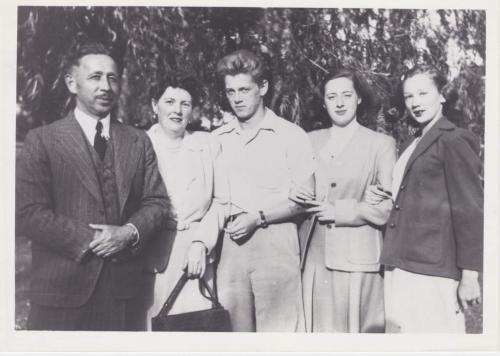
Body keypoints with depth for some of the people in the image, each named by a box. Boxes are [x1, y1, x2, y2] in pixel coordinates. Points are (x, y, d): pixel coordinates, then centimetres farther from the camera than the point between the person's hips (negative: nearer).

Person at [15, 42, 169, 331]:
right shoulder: (42, 140, -1)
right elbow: (28, 212, -9)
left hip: (124, 287, 3)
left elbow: (157, 201, 7)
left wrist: (129, 232, -12)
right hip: (63, 288, -3)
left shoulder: (139, 141, 10)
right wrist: (90, 240, -15)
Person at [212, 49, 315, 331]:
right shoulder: (218, 139, 12)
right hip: (230, 243, 3)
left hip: (275, 241, -3)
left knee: (279, 326, -2)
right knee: (234, 326, 6)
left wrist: (257, 218, -11)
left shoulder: (291, 135, 1)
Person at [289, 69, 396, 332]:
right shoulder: (311, 140, 12)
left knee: (357, 329, -1)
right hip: (315, 257, 3)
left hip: (357, 260, -3)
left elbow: (390, 206, -4)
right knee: (320, 327, 6)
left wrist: (340, 212, -12)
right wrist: (292, 193, -3)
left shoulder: (381, 144, 2)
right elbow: (298, 187, 20)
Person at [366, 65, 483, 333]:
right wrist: (380, 197, 6)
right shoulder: (412, 144, 18)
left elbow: (470, 210, -10)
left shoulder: (454, 141, -6)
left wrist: (469, 277, -13)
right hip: (398, 267, 8)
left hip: (432, 270, -8)